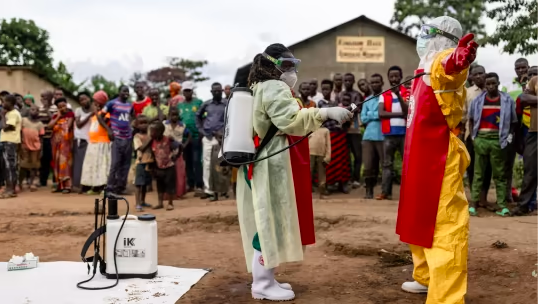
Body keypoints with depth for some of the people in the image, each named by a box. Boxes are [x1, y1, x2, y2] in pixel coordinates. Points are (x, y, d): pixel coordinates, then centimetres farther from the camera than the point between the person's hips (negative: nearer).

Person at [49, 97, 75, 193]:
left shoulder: (70, 114, -2)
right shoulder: (55, 116, 13)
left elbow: (68, 126, -11)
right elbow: (49, 126, 0)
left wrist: (58, 125, -2)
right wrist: (58, 117, -4)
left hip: (66, 141, -6)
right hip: (56, 141, 6)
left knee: (65, 161, -9)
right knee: (57, 163, 7)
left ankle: (67, 186, -10)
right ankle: (59, 185, 13)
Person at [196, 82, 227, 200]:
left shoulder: (227, 104, 0)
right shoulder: (206, 104, 9)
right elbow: (198, 115, 23)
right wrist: (200, 128, 13)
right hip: (208, 138, 3)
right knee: (207, 164, 4)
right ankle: (208, 189, 10)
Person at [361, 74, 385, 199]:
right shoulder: (367, 99, 17)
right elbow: (363, 118, 7)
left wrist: (371, 115, -8)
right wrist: (377, 114, -4)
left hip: (382, 136, -4)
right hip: (368, 136, 4)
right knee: (369, 165, 2)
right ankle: (369, 190, 9)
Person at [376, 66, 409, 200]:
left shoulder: (408, 93, 4)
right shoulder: (383, 95, 9)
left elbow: (408, 111, -11)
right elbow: (381, 113, -6)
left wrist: (398, 95, -18)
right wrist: (400, 114, -10)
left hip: (405, 133, -2)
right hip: (389, 134, 2)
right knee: (387, 164, 4)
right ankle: (385, 192, 6)